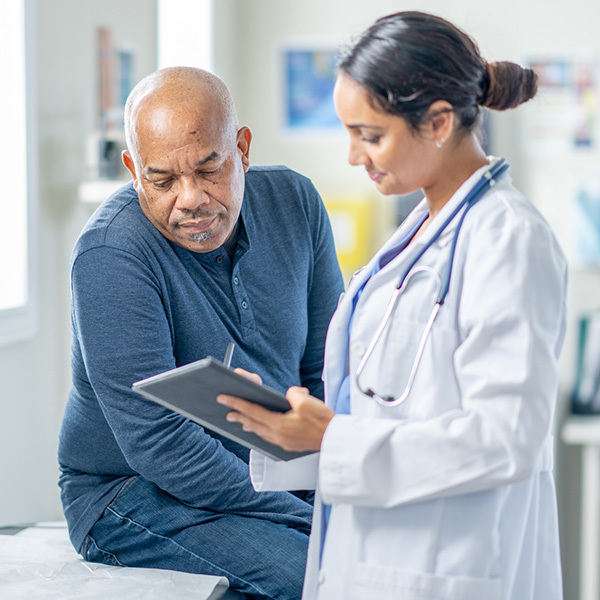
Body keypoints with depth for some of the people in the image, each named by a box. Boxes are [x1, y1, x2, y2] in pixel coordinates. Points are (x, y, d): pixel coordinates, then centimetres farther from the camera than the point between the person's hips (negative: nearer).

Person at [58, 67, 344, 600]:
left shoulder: (293, 202, -3)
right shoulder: (109, 256, -22)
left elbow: (329, 371, 4)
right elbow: (159, 444, -25)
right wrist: (313, 518, -27)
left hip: (274, 473, 6)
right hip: (132, 494, -6)